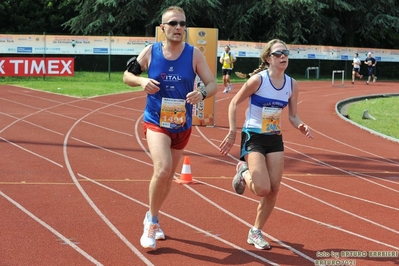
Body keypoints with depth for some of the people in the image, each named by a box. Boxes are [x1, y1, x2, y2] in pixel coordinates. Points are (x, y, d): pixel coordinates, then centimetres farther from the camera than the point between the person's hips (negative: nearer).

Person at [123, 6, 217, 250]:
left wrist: (202, 94, -28)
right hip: (156, 122, -3)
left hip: (182, 126, 3)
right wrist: (141, 81, -17)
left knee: (168, 176, 16)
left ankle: (152, 219, 41)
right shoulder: (150, 51, -7)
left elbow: (213, 84, -6)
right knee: (162, 169, -25)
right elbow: (127, 75, 5)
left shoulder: (194, 54, -7)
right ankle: (152, 221, -3)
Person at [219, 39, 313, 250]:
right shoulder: (258, 79, -16)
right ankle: (244, 172, 19)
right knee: (262, 189, -16)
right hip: (253, 137, -5)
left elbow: (293, 116, 6)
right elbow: (234, 103, -7)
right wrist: (232, 132, -12)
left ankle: (256, 232, 19)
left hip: (275, 139, 6)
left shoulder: (292, 84, -1)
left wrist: (301, 127, -16)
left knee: (274, 189, 1)